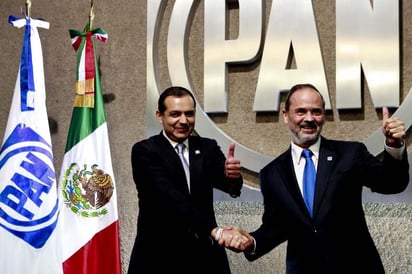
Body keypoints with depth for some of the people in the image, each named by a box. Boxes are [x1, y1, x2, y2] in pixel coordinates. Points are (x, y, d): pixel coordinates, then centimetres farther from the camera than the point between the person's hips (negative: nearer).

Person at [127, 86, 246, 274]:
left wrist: (232, 176, -35)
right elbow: (170, 197, -20)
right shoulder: (145, 151, -6)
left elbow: (225, 182, -11)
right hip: (159, 256, -3)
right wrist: (215, 230, -29)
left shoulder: (208, 148, 6)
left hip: (204, 255, 3)